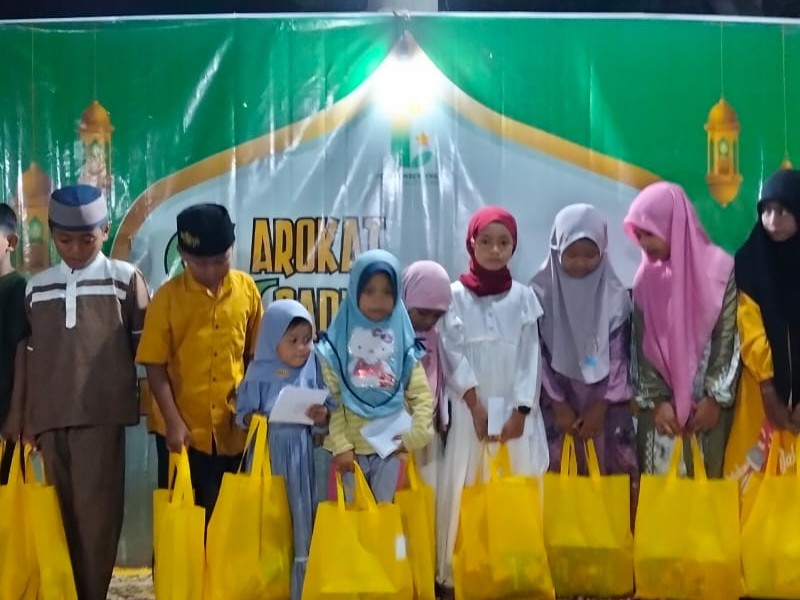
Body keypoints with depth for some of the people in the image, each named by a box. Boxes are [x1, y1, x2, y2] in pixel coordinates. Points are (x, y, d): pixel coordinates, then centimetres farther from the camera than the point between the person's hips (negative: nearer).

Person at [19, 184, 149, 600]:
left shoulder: (125, 279, 2)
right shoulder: (37, 287, 12)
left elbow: (146, 348, 5)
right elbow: (29, 357, 15)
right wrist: (27, 420, 13)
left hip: (102, 412, -3)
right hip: (50, 415, 4)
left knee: (95, 508, -6)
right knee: (61, 510, 6)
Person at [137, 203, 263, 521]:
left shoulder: (247, 289, -2)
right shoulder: (168, 297, -8)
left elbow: (256, 354, 7)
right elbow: (155, 365, -6)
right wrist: (173, 422, -12)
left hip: (232, 428, 2)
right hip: (183, 430, -1)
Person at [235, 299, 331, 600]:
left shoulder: (312, 370, 2)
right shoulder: (259, 373, -1)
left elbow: (324, 414, 4)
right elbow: (243, 415, 2)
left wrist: (323, 415, -16)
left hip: (300, 453, 1)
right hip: (267, 452, -1)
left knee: (301, 515, 5)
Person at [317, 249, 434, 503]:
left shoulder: (403, 341, 3)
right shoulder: (336, 342, -3)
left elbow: (422, 394, 3)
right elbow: (330, 400, -5)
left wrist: (415, 436, -8)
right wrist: (340, 445, -10)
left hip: (391, 448, 2)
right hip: (350, 448, -1)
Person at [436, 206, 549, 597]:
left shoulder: (524, 296, 6)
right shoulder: (457, 296, 1)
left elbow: (530, 357, 2)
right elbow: (454, 355, -5)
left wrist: (520, 411, -7)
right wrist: (477, 407, -12)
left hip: (517, 409, 2)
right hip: (471, 409, -1)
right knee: (466, 489, -1)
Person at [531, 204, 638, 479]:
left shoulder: (615, 296, -2)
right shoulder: (541, 292, -5)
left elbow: (619, 357, -1)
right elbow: (536, 357, -3)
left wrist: (601, 407, -6)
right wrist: (558, 404, -6)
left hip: (604, 407, 1)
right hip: (558, 404, -1)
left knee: (610, 478, 3)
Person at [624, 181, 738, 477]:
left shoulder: (720, 269, -5)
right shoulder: (646, 278, 4)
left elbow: (728, 338, -5)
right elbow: (642, 345, 4)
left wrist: (716, 398, -8)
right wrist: (655, 400, -5)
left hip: (708, 402, -3)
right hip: (662, 403, 3)